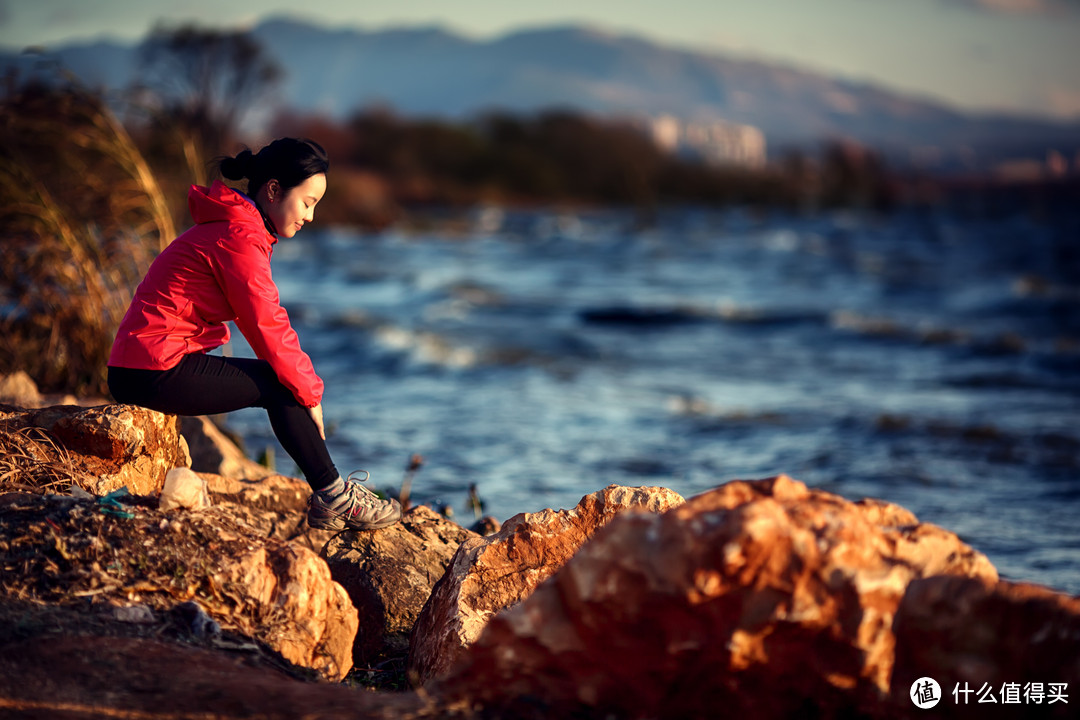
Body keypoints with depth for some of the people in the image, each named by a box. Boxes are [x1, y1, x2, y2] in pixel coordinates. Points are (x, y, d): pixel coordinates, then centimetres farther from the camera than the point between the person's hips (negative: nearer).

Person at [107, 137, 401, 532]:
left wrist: (305, 383, 11)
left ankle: (330, 499, 14)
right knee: (280, 385, -6)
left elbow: (266, 322, 18)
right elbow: (268, 328, -16)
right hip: (157, 373, -10)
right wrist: (310, 393, -6)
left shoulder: (231, 226, 17)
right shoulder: (240, 237, -16)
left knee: (286, 379, 12)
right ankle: (334, 497, 3)